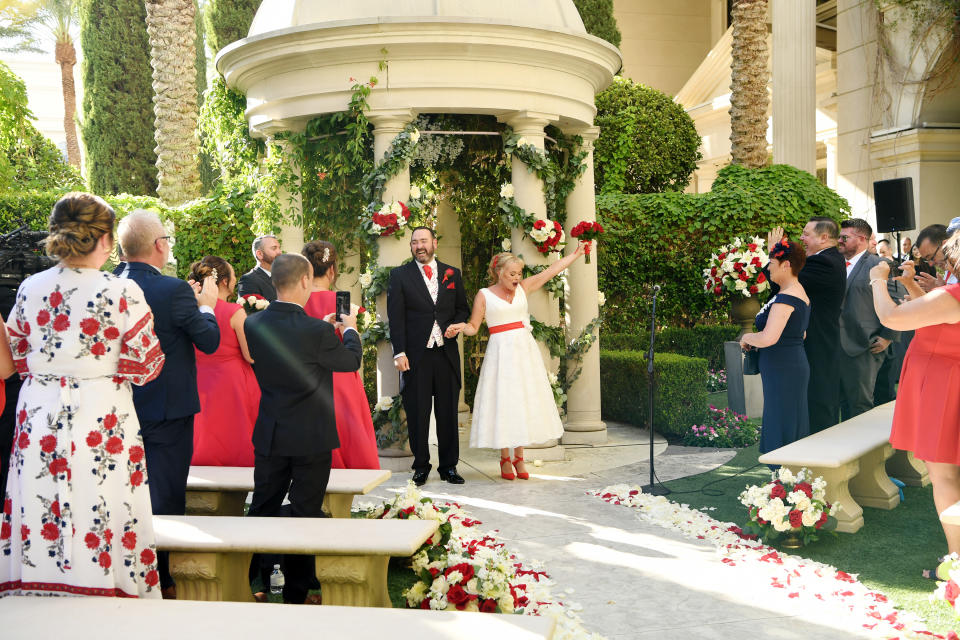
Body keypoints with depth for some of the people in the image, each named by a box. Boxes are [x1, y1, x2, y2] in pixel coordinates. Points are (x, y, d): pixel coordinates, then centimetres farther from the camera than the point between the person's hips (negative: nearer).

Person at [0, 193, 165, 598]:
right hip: (101, 423, -4)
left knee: (38, 525, 10)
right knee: (97, 517, 2)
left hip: (37, 421, 4)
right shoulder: (122, 293, -11)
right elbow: (144, 368, -7)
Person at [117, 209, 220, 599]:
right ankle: (163, 579, 10)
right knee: (166, 497, 4)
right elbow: (209, 341, -11)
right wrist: (206, 305, 6)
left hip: (125, 407, 6)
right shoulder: (173, 290, -19)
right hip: (168, 409, -6)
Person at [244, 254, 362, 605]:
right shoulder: (317, 331, -21)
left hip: (269, 437, 5)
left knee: (261, 510, 17)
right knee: (305, 515, 7)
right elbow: (351, 361, -3)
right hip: (311, 440, -4)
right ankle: (295, 594, 16)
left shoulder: (253, 324, -6)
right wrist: (350, 329, 17)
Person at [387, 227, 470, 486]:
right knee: (417, 413, 3)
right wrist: (399, 352, -10)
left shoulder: (452, 274, 12)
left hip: (446, 352, 2)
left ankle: (449, 466, 16)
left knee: (448, 412, 6)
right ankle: (421, 466, 14)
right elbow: (396, 316, -2)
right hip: (415, 355, -2)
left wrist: (456, 326, -4)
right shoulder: (399, 275, 4)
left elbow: (463, 308, 18)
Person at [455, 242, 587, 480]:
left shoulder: (523, 288, 10)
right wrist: (460, 327, -20)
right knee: (502, 402, -3)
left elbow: (551, 270, 13)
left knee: (524, 401, 4)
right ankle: (505, 459, 8)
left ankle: (519, 457, 12)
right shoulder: (484, 295, 1)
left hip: (525, 351, 4)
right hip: (501, 352, -4)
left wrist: (576, 254, 16)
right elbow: (473, 326, 1)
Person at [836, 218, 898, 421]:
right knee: (844, 402, 13)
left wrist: (887, 337, -10)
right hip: (838, 347, 7)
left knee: (860, 403, -2)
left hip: (862, 349, -7)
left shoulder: (879, 265, -7)